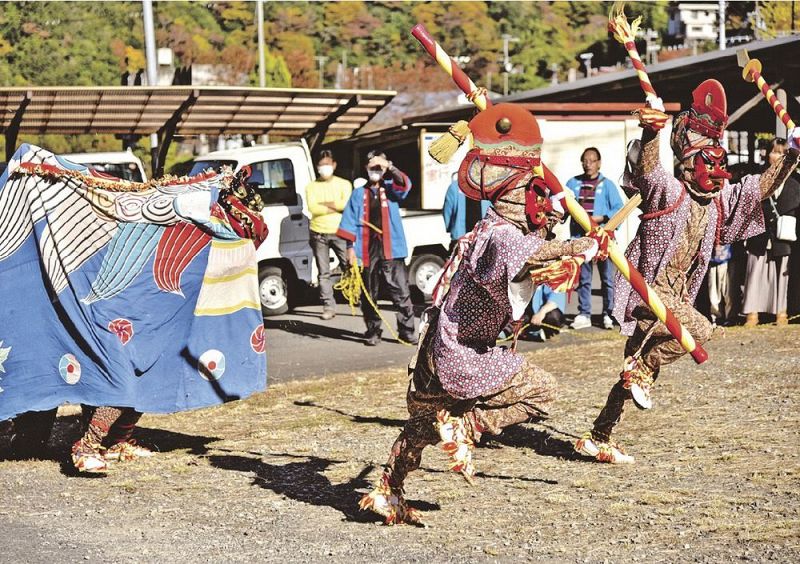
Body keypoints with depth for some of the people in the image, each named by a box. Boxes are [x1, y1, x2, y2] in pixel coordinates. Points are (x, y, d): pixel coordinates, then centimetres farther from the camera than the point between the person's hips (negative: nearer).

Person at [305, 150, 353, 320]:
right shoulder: (312, 187, 9)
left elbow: (348, 204, -10)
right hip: (318, 234, 2)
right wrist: (336, 206, -8)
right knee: (324, 273, 2)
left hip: (339, 232, -1)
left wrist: (325, 204, -8)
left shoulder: (344, 184, 7)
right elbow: (312, 208, -7)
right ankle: (328, 307, 5)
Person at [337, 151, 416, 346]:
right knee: (369, 295, 7)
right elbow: (350, 222, 9)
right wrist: (350, 247, 0)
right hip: (367, 252, 2)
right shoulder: (359, 194, 12)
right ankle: (373, 332, 16)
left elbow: (404, 186, -14)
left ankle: (407, 331, -1)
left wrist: (390, 167, -28)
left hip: (391, 250, -2)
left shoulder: (390, 189, 9)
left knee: (401, 293, -6)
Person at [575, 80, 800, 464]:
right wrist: (651, 132, -54)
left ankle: (598, 438, 20)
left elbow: (762, 187, 18)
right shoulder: (668, 191, -14)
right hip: (649, 290, -8)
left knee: (638, 370, 11)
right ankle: (642, 368, -8)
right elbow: (647, 169, -34)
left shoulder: (721, 200, 8)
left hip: (675, 298, 8)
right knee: (700, 330, -28)